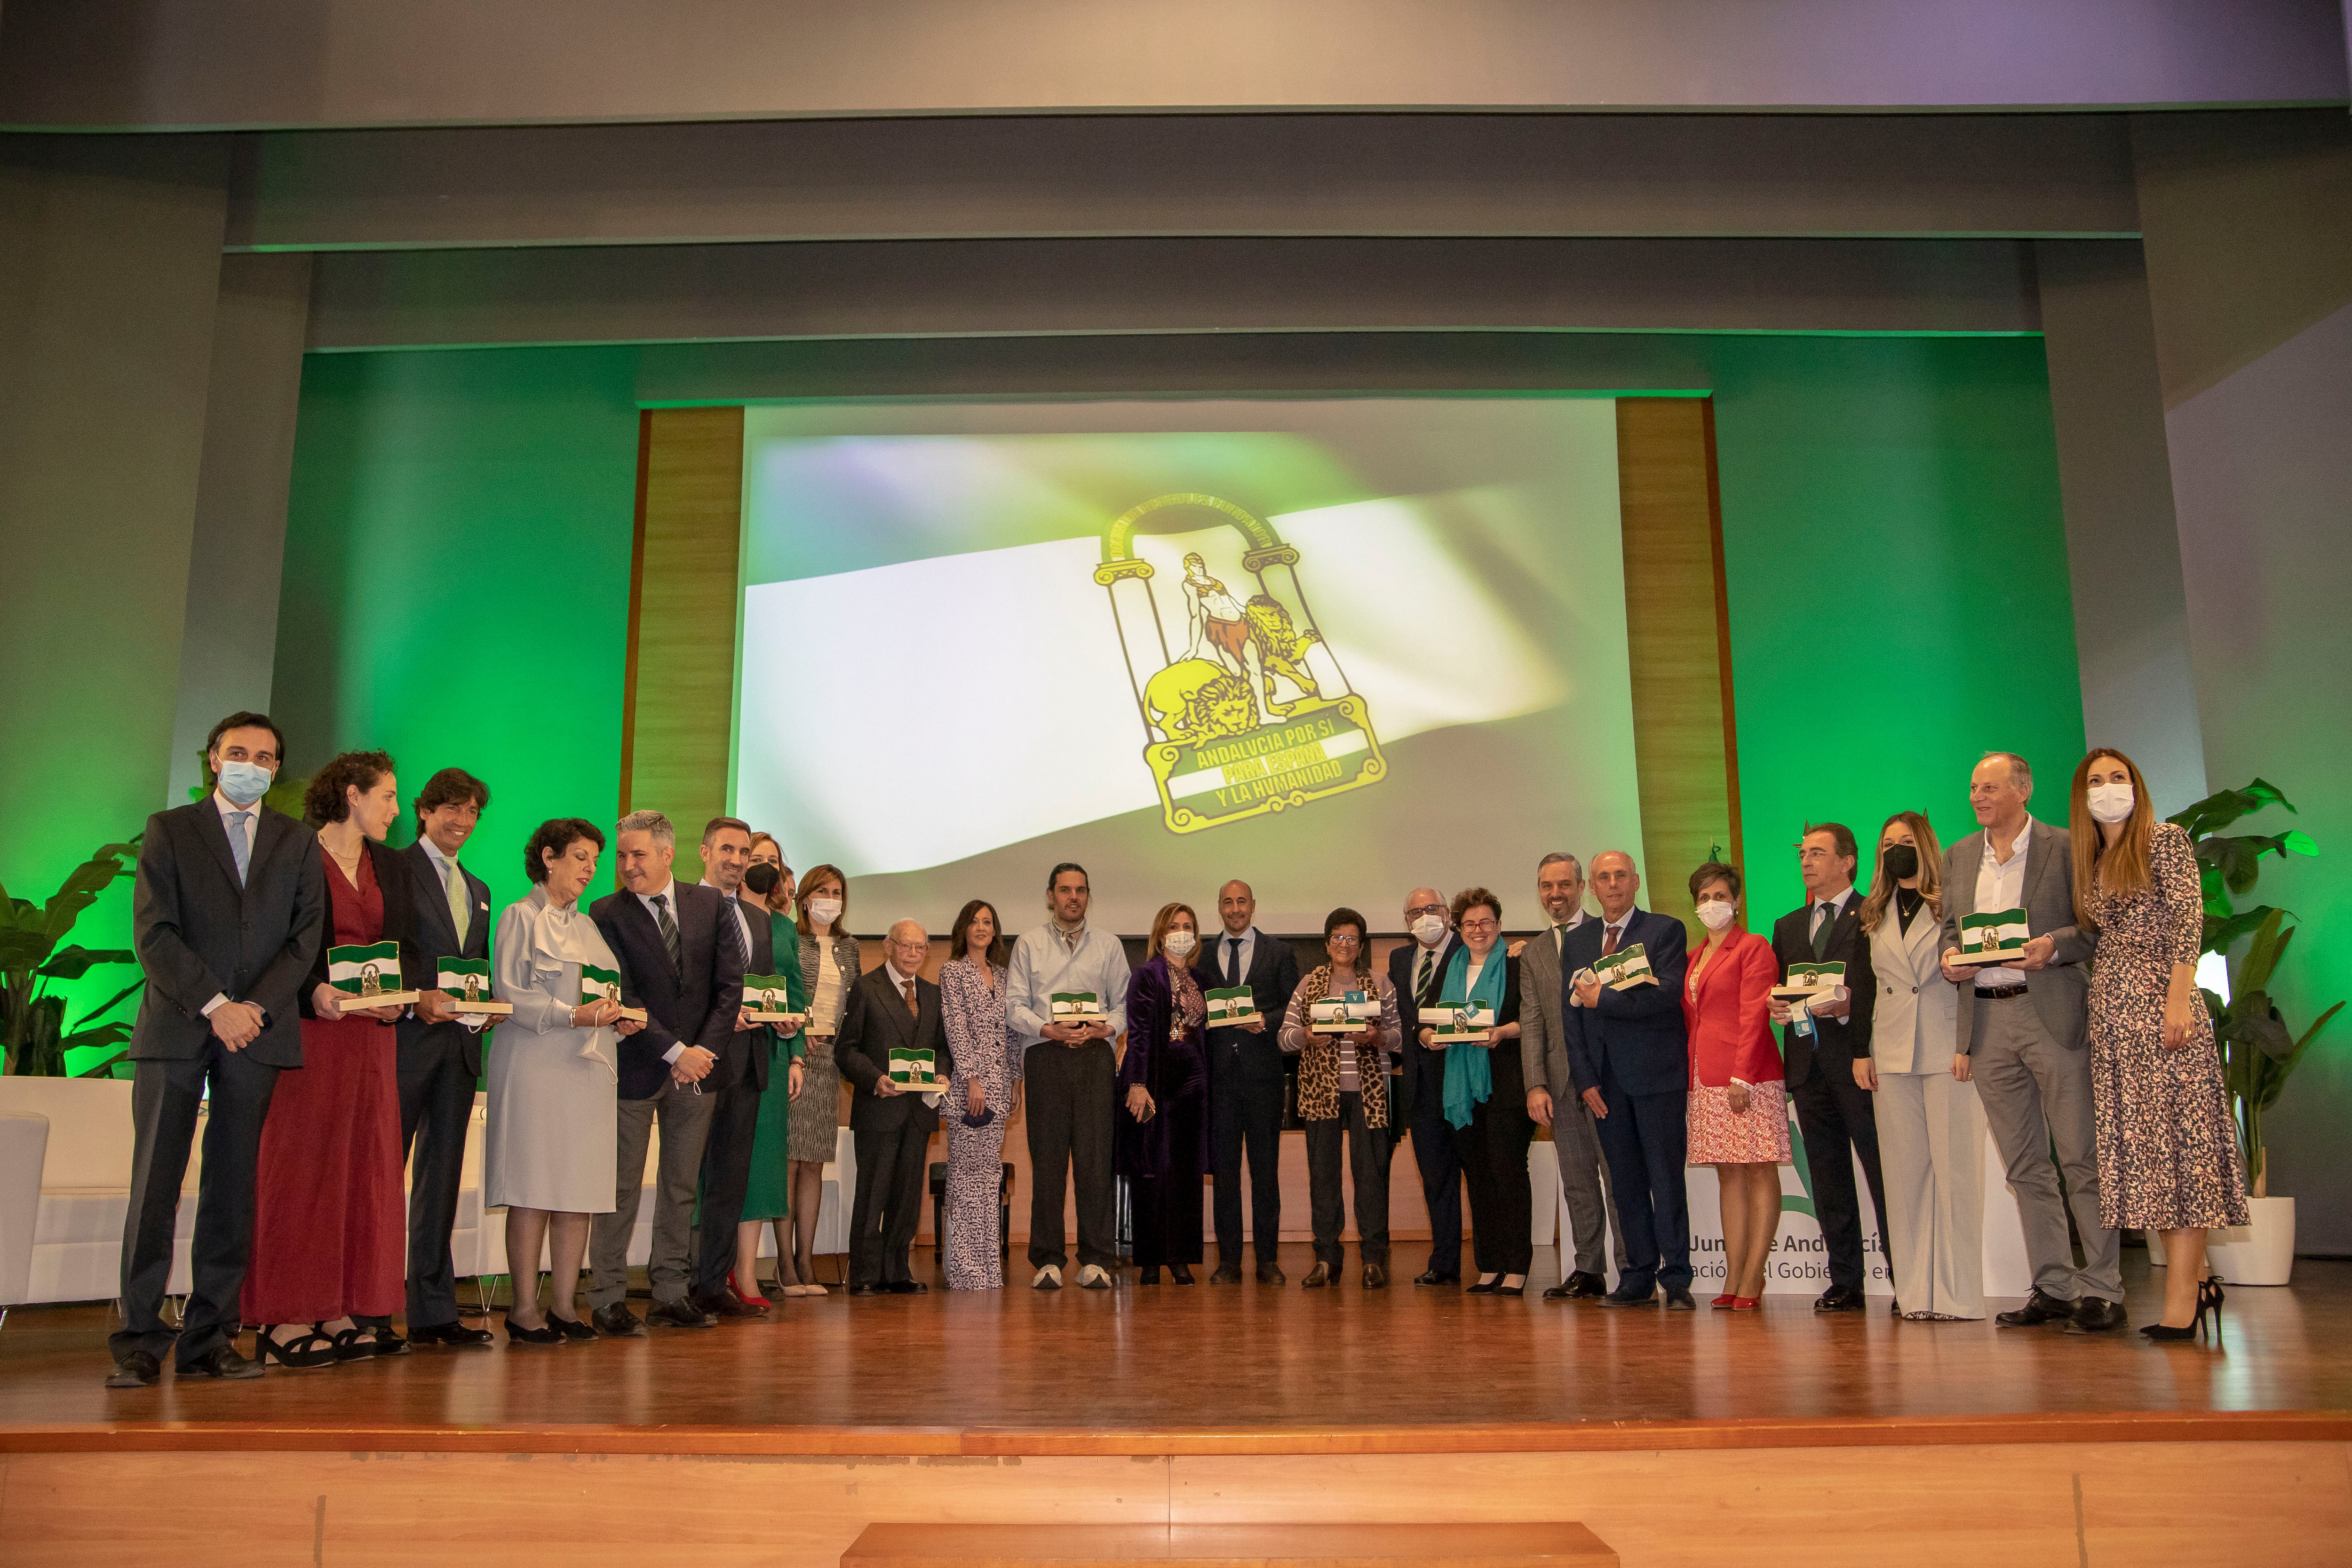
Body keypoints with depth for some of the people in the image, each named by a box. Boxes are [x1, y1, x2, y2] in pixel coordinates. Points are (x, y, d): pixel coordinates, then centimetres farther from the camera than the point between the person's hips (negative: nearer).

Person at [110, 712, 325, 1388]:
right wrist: (214, 1005, -11)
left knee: (233, 1189, 2)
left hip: (258, 1030, 2)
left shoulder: (298, 843, 14)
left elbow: (305, 935, 7)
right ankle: (140, 1342, 3)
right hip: (175, 1030, -1)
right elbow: (153, 932, -1)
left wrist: (257, 1007, -8)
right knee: (156, 1187, -3)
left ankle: (209, 1340, 7)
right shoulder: (169, 830, 8)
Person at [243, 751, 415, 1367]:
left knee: (364, 1168, 5)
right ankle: (285, 1321, 1)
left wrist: (399, 990, -5)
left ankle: (341, 1314, 11)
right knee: (301, 1166, -4)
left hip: (372, 1034, 6)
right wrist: (312, 991, -21)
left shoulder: (389, 867, 17)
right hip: (307, 1029, -6)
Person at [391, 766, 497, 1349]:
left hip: (460, 1043, 7)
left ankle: (434, 1311, 14)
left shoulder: (478, 889, 21)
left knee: (442, 1176, 9)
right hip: (406, 1039, -7)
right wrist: (416, 999, -20)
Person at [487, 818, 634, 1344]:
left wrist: (619, 1020, 1)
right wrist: (574, 1016, -18)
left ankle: (564, 1305, 9)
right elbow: (509, 994, -9)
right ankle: (525, 1308, 1)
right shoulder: (521, 916, 1)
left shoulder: (587, 925, 22)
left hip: (588, 1067, 6)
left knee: (580, 1188, 3)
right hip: (537, 1064, -6)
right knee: (533, 1189, -6)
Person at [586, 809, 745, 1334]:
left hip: (700, 1062, 3)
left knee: (682, 1187, 9)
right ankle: (608, 1300, 9)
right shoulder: (607, 913, -4)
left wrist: (703, 1050, -7)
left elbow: (730, 984, 4)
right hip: (637, 1068, -3)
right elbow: (624, 997, -10)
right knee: (621, 1190, 0)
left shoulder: (709, 904, 6)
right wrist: (675, 1053, -15)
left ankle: (672, 1294, 17)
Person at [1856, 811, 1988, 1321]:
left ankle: (1959, 1294, 0)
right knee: (1906, 1170, 3)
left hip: (1948, 1048, -4)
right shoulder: (1875, 915, 16)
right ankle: (1917, 1293, 7)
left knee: (1955, 1168, -5)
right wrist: (1861, 1052, 8)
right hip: (1892, 1053, 4)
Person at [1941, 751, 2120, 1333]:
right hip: (1986, 1019, 5)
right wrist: (1950, 958, -1)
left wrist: (2054, 946, -19)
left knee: (2081, 1159, -2)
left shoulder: (2065, 848, -1)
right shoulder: (1958, 857, 14)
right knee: (2025, 1167, 9)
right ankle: (2052, 1288, 15)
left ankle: (2101, 1290, 5)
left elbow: (2097, 925, -2)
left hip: (2051, 1013, -5)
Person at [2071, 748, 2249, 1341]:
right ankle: (2195, 1279, 10)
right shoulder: (2091, 862, 18)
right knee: (2135, 1142, 3)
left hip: (2161, 999, -7)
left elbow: (2190, 919, -9)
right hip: (2110, 1010, 7)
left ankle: (2181, 1299, -11)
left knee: (2175, 1137, -9)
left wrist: (2180, 997, -18)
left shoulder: (2165, 839, 0)